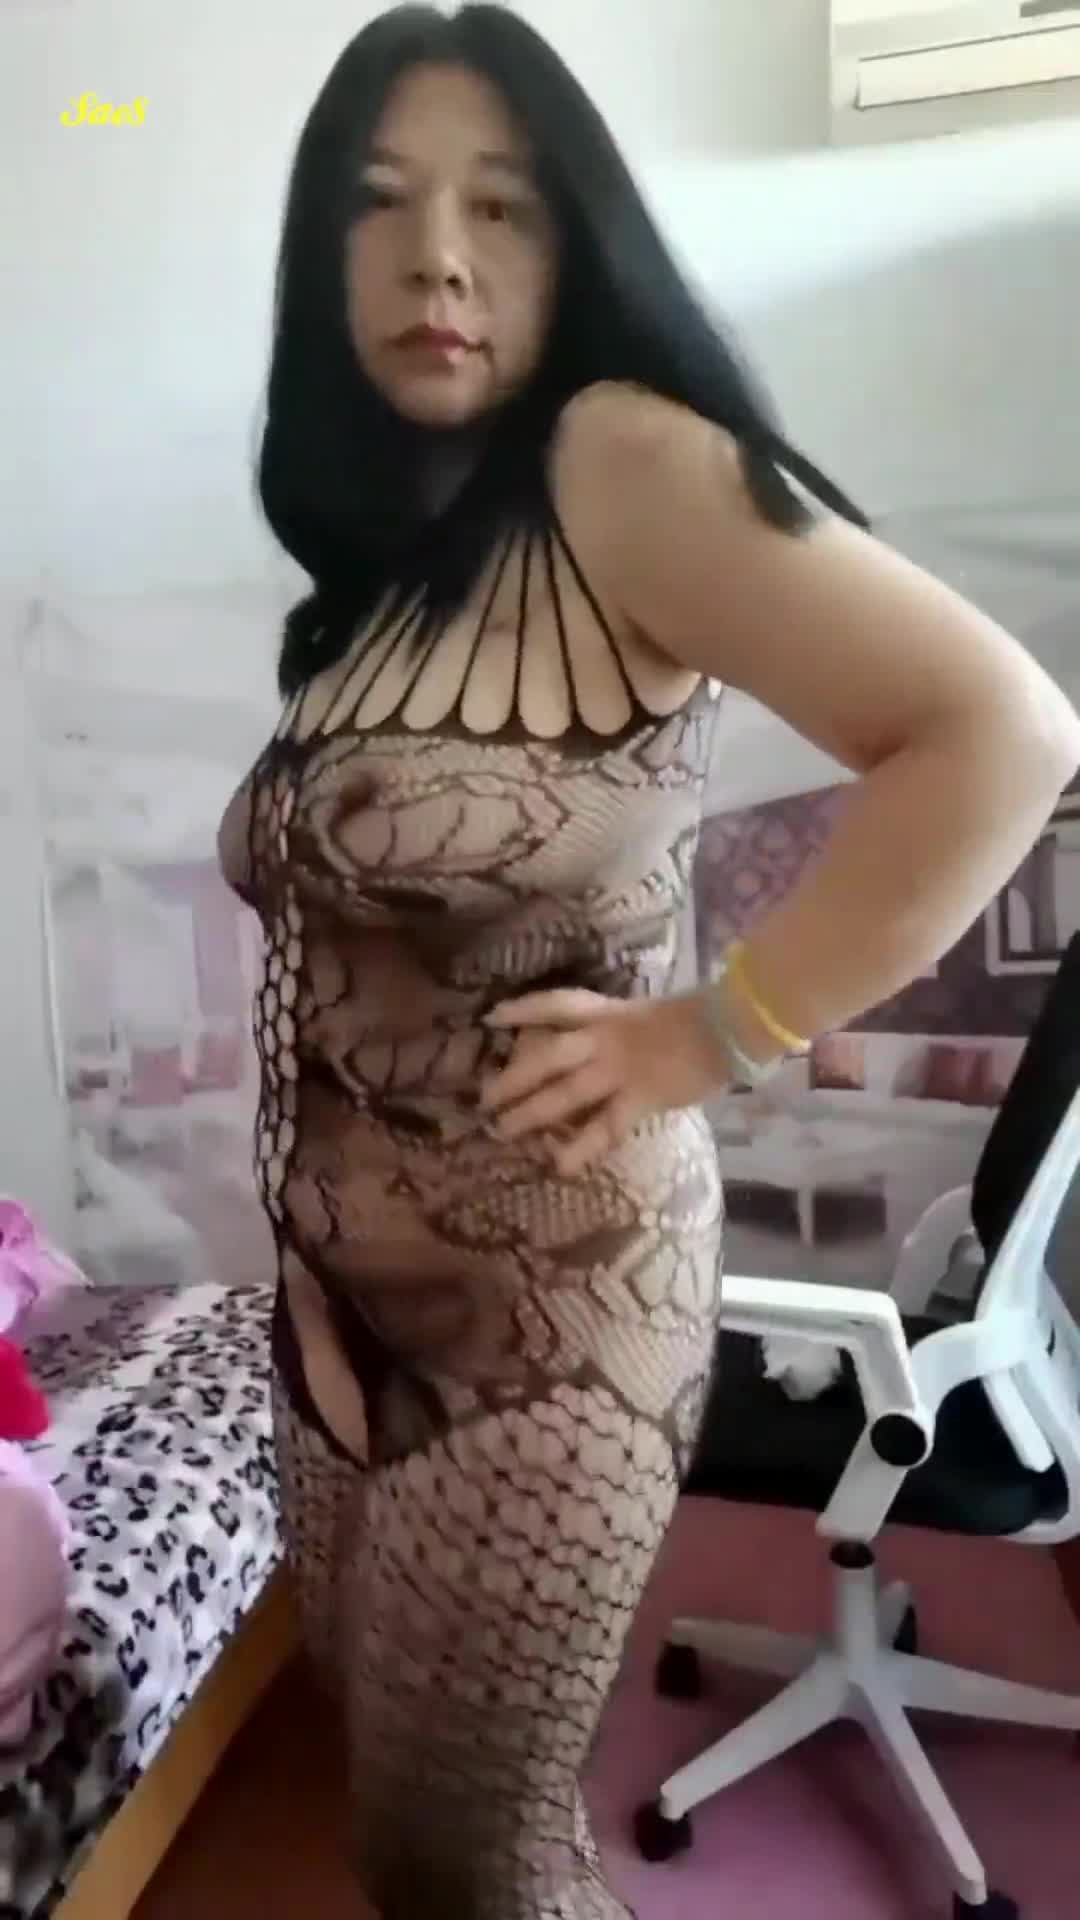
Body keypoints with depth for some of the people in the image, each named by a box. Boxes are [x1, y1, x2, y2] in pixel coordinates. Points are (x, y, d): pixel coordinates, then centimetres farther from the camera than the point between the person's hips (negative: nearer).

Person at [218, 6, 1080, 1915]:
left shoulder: (620, 464, -15)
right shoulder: (381, 541, 7)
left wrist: (711, 1033, -21)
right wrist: (307, 1255, 3)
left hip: (540, 1306, -7)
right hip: (348, 1292, 8)